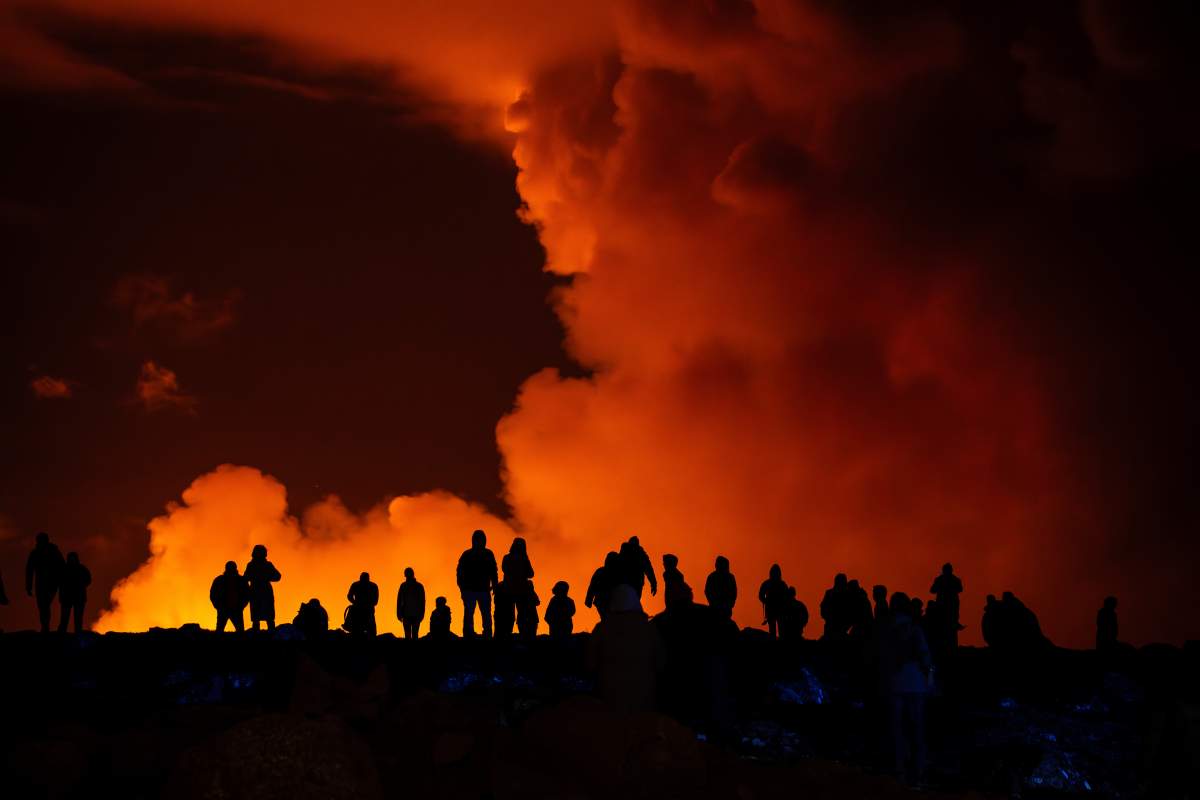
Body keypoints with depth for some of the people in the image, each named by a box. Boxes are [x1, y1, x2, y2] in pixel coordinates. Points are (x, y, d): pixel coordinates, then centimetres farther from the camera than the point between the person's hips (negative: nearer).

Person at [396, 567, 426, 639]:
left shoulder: (403, 586, -3)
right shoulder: (420, 586, 3)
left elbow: (399, 601, -4)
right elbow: (422, 601, 5)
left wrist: (399, 614, 1)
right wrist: (422, 614, 11)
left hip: (406, 614, -2)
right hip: (417, 614, 2)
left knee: (407, 634, 0)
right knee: (415, 634, 4)